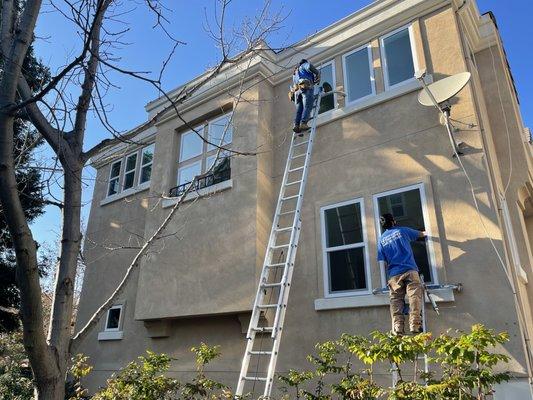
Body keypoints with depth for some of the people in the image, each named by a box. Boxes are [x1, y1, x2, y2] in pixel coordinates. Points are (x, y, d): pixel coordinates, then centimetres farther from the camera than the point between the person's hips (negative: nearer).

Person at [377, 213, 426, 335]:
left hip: (394, 274, 2)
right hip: (410, 270, -2)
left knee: (396, 301, 0)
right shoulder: (402, 231, 10)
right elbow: (421, 234, 29)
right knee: (415, 297, -8)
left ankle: (397, 328, -12)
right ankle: (415, 324, -21)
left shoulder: (381, 240, 15)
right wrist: (424, 233, 52)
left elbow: (382, 261, 11)